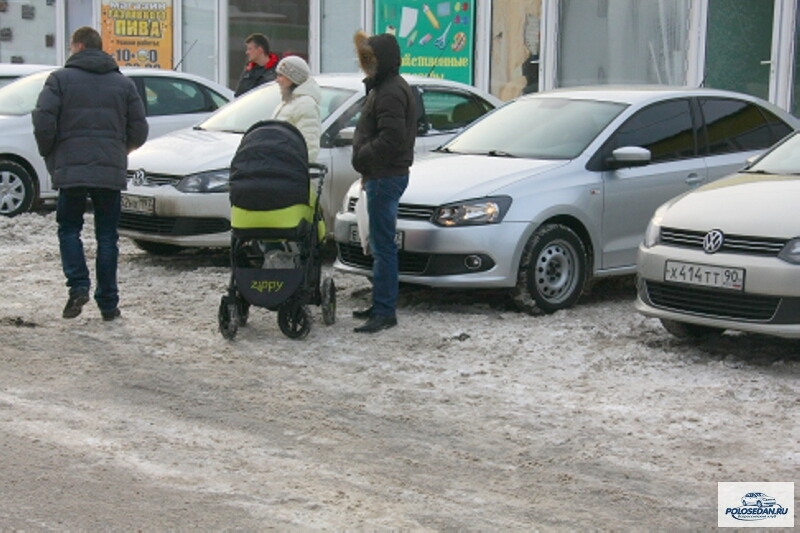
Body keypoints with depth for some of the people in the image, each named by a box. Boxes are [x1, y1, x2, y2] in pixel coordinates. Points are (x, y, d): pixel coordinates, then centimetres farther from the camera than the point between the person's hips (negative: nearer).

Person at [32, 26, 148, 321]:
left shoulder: (60, 79, 1)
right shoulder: (123, 83, 10)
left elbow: (43, 122, -9)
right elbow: (139, 130, 8)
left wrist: (49, 154, 7)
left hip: (71, 168, -2)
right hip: (112, 172, 2)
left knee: (69, 228, 13)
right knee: (107, 235, 9)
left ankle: (78, 286, -6)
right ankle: (108, 303, 9)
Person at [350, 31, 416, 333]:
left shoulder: (391, 92, -16)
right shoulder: (384, 87, 18)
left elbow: (391, 138, -26)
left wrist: (363, 158, -13)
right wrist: (367, 169, 14)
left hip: (386, 178, -11)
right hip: (381, 175, 11)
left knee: (383, 246, -9)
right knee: (381, 245, 16)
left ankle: (385, 311, -7)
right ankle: (381, 305, 24)